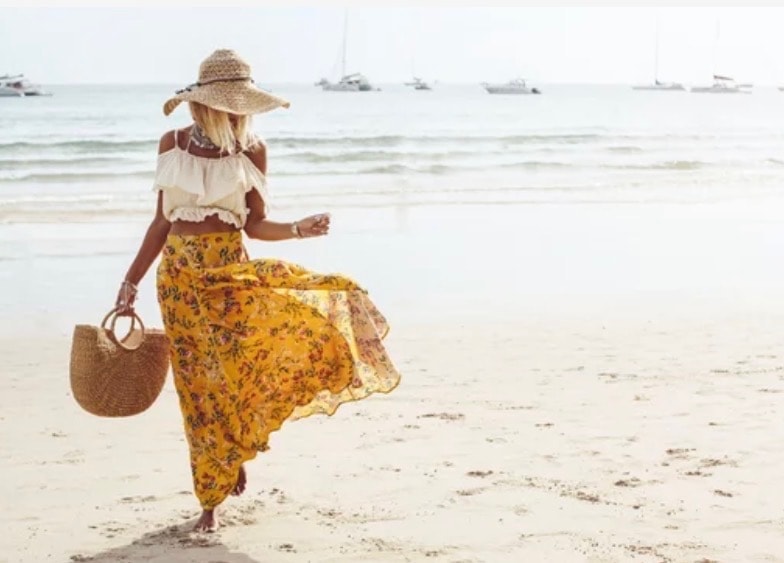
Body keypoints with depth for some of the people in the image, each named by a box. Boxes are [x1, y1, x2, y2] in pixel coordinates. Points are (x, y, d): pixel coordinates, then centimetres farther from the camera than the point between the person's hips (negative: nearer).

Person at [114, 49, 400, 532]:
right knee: (200, 384, 0)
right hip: (181, 275, 0)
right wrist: (131, 283, 8)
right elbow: (163, 221, 8)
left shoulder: (251, 151, -1)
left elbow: (255, 224, 1)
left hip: (230, 270, 0)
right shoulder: (173, 145, 2)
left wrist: (299, 230, -18)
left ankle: (240, 442, 10)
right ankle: (212, 499, 14)